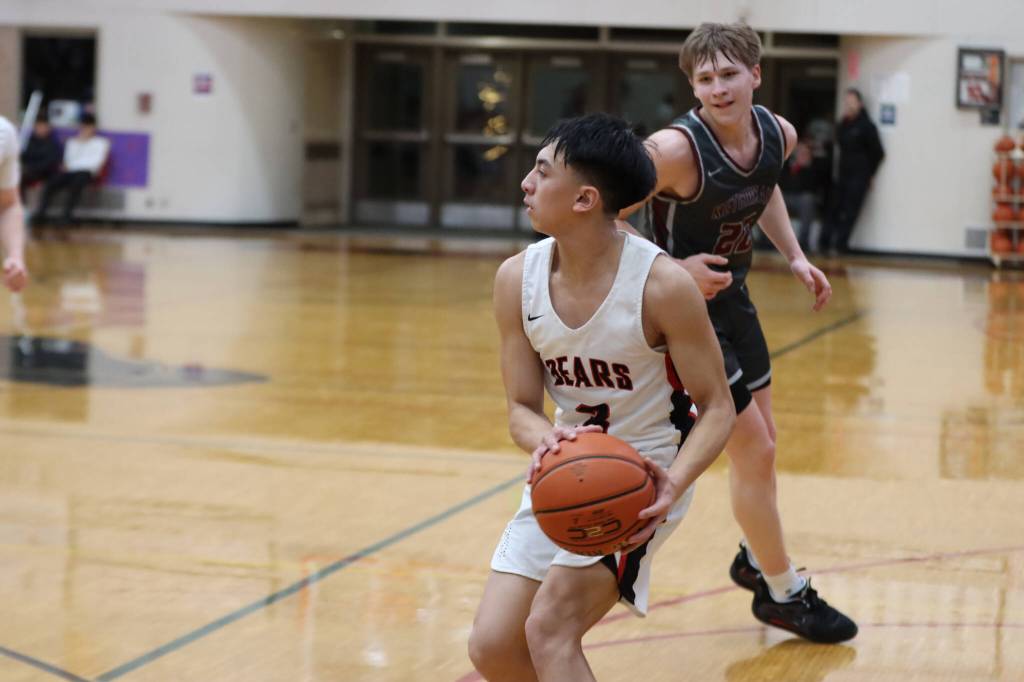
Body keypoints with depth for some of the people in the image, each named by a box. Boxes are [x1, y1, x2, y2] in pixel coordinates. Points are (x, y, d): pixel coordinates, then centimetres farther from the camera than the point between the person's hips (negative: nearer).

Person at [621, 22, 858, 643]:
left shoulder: (778, 135, -8)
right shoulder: (675, 149, -30)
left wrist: (794, 256, 7)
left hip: (732, 297, 7)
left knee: (761, 441, 19)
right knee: (754, 449, -3)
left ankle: (756, 558, 42)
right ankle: (784, 593, 14)